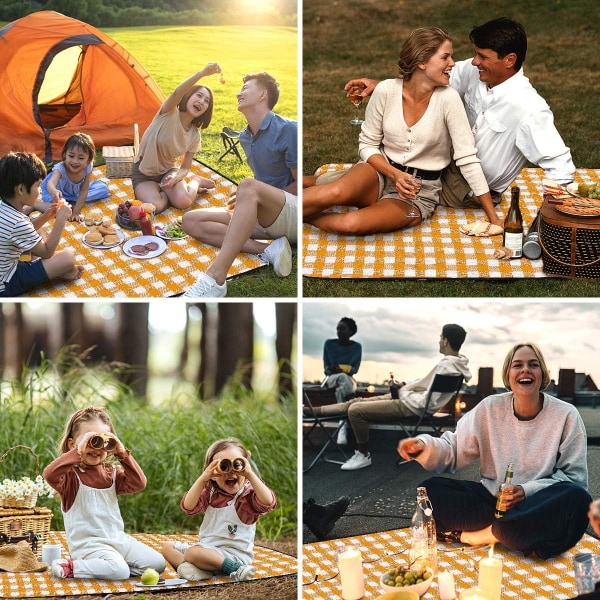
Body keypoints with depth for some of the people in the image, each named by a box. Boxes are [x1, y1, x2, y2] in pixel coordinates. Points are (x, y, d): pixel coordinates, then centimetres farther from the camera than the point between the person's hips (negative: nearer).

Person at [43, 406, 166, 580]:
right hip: (87, 543, -7)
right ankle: (70, 567, -12)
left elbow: (138, 483, -4)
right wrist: (78, 451, -33)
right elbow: (49, 474, -30)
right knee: (119, 570, -31)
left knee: (157, 563, -5)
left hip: (117, 537, 7)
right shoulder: (71, 474, -8)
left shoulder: (112, 472, 11)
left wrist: (122, 454, -12)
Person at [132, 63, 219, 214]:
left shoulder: (195, 136, -7)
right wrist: (202, 73, -59)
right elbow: (177, 93, -44)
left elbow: (185, 168, -2)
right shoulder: (169, 114, -21)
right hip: (144, 173, -3)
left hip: (168, 171, 3)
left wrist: (175, 178, -27)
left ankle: (196, 182, 6)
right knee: (155, 207, -32)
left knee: (183, 201, -28)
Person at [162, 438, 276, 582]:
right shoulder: (210, 493, 5)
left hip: (235, 555, -8)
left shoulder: (249, 494, -9)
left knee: (192, 552, -29)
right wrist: (203, 478, -21)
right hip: (207, 549, 8)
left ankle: (235, 568, -22)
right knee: (167, 546, 3)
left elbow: (268, 503, -31)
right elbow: (188, 507, -12)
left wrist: (250, 474, -31)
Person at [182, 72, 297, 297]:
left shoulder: (288, 130, -11)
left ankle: (214, 279, -47)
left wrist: (248, 196, -14)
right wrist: (247, 201, 2)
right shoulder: (245, 137, 12)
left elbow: (301, 185, -12)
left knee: (249, 187, -38)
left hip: (294, 215, -8)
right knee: (191, 221, -6)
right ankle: (267, 250, -21)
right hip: (267, 219, 8)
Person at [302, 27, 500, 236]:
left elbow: (467, 158, -12)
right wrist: (395, 174, -19)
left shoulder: (448, 99, -14)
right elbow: (367, 144, 0)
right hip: (382, 170, 1)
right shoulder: (386, 90, -9)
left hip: (421, 191, -1)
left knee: (350, 224, -29)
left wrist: (493, 217, -13)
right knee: (336, 193, -35)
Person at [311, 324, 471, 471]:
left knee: (355, 410, -13)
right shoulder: (457, 361, 3)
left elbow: (426, 402, -27)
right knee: (356, 402, 10)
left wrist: (403, 392, -10)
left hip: (412, 407, -10)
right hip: (413, 398, 10)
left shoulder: (445, 366, -26)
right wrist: (405, 385, 7)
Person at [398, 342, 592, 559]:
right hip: (491, 497, 2)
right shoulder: (490, 408, 1)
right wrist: (423, 447, -21)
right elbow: (454, 450, 1)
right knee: (430, 490, -18)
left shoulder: (566, 415, -5)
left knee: (577, 498, -35)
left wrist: (527, 490, -20)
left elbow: (575, 478, -5)